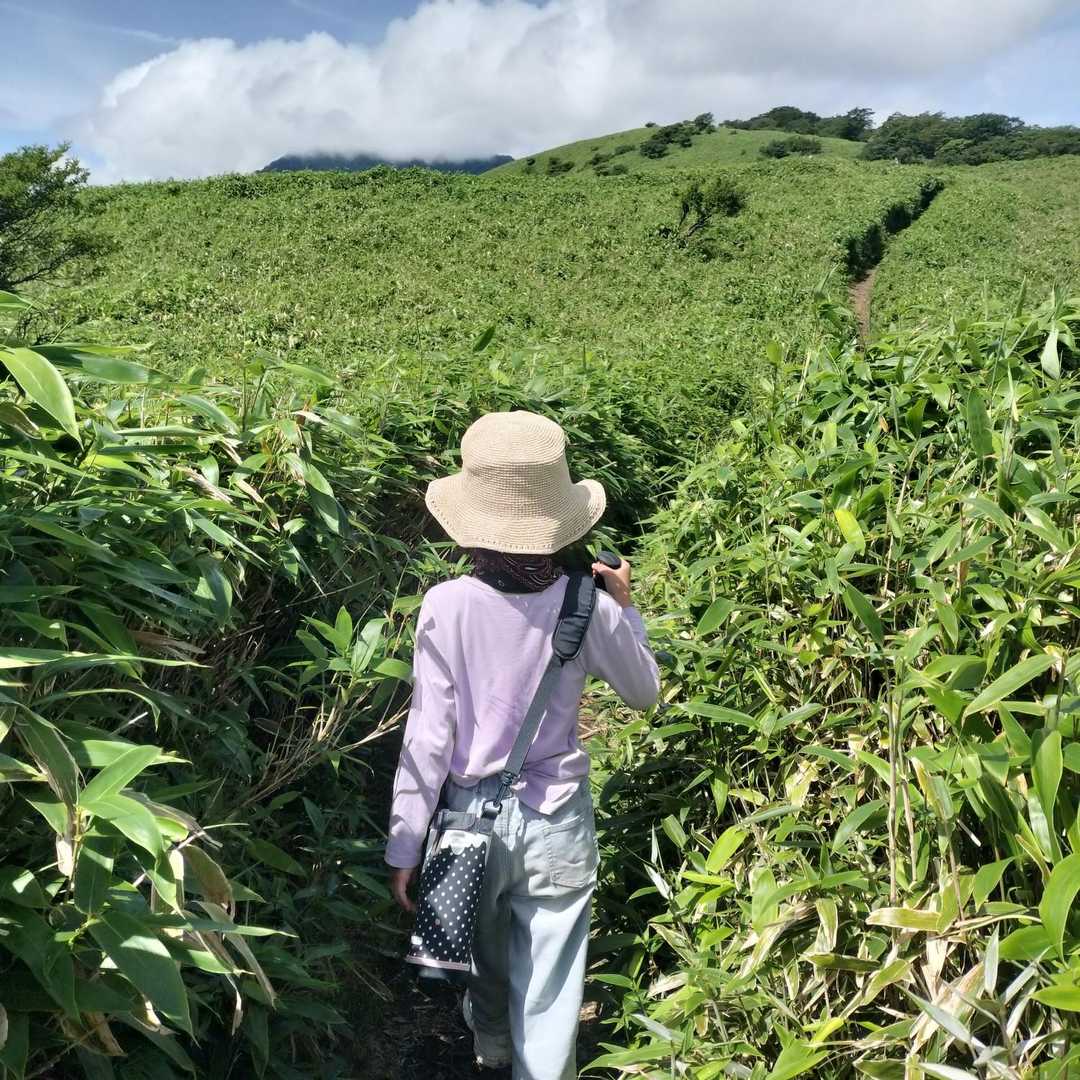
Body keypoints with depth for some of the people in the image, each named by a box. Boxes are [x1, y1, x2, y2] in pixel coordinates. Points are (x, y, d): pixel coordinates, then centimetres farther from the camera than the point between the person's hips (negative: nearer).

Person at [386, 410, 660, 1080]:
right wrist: (625, 608, 13)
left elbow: (428, 737, -15)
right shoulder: (588, 608, -15)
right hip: (557, 821, -1)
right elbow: (645, 693, 2)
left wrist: (404, 848, -4)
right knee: (548, 989, 14)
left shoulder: (447, 606, -18)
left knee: (484, 954, 30)